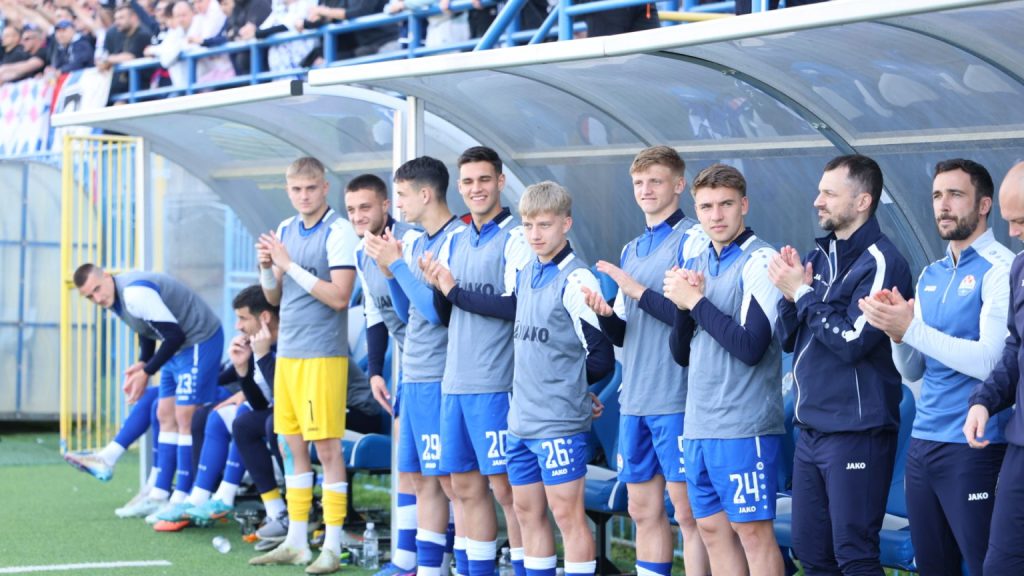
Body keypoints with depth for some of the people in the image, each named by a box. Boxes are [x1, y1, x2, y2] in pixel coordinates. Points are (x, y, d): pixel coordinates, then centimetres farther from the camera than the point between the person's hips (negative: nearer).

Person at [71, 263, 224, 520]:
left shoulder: (135, 294, -28)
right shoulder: (115, 298, 3)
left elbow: (175, 335, -27)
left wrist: (146, 372, -18)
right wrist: (142, 363, 0)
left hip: (201, 340, -10)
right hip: (179, 346, 10)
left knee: (185, 417, -12)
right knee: (166, 416, 9)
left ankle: (180, 501, -10)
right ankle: (158, 497, 12)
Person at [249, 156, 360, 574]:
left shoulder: (339, 232, -10)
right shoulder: (284, 231, 12)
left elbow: (339, 296, -18)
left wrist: (290, 265, -18)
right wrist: (266, 266, -3)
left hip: (322, 355, -7)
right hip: (287, 352, 7)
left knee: (327, 448, -4)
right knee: (295, 447, 12)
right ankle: (296, 542, 19)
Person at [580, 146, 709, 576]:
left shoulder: (692, 240, -5)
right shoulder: (631, 250, 18)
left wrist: (638, 291, -15)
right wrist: (604, 314, -1)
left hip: (677, 399, -7)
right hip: (635, 400, 7)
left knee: (687, 508, -5)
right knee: (643, 509, 9)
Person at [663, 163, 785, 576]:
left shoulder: (760, 262, -10)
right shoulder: (698, 263, 13)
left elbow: (751, 346, -19)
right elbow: (681, 353, 13)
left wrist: (695, 301, -13)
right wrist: (685, 303, -5)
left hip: (744, 426, -8)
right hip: (699, 425, 8)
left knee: (752, 530, -4)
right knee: (712, 528, 10)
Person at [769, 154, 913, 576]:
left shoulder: (880, 262, -12)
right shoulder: (819, 256, 12)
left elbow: (852, 340, -20)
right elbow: (788, 338, 13)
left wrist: (803, 293, -12)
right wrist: (790, 290, -5)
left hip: (856, 431, -8)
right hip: (811, 427, 8)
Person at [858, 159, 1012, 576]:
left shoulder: (999, 268, -9)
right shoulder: (930, 276, 14)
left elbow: (991, 362, -19)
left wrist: (911, 329, -20)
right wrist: (896, 332, -6)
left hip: (975, 448, -8)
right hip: (923, 443, 8)